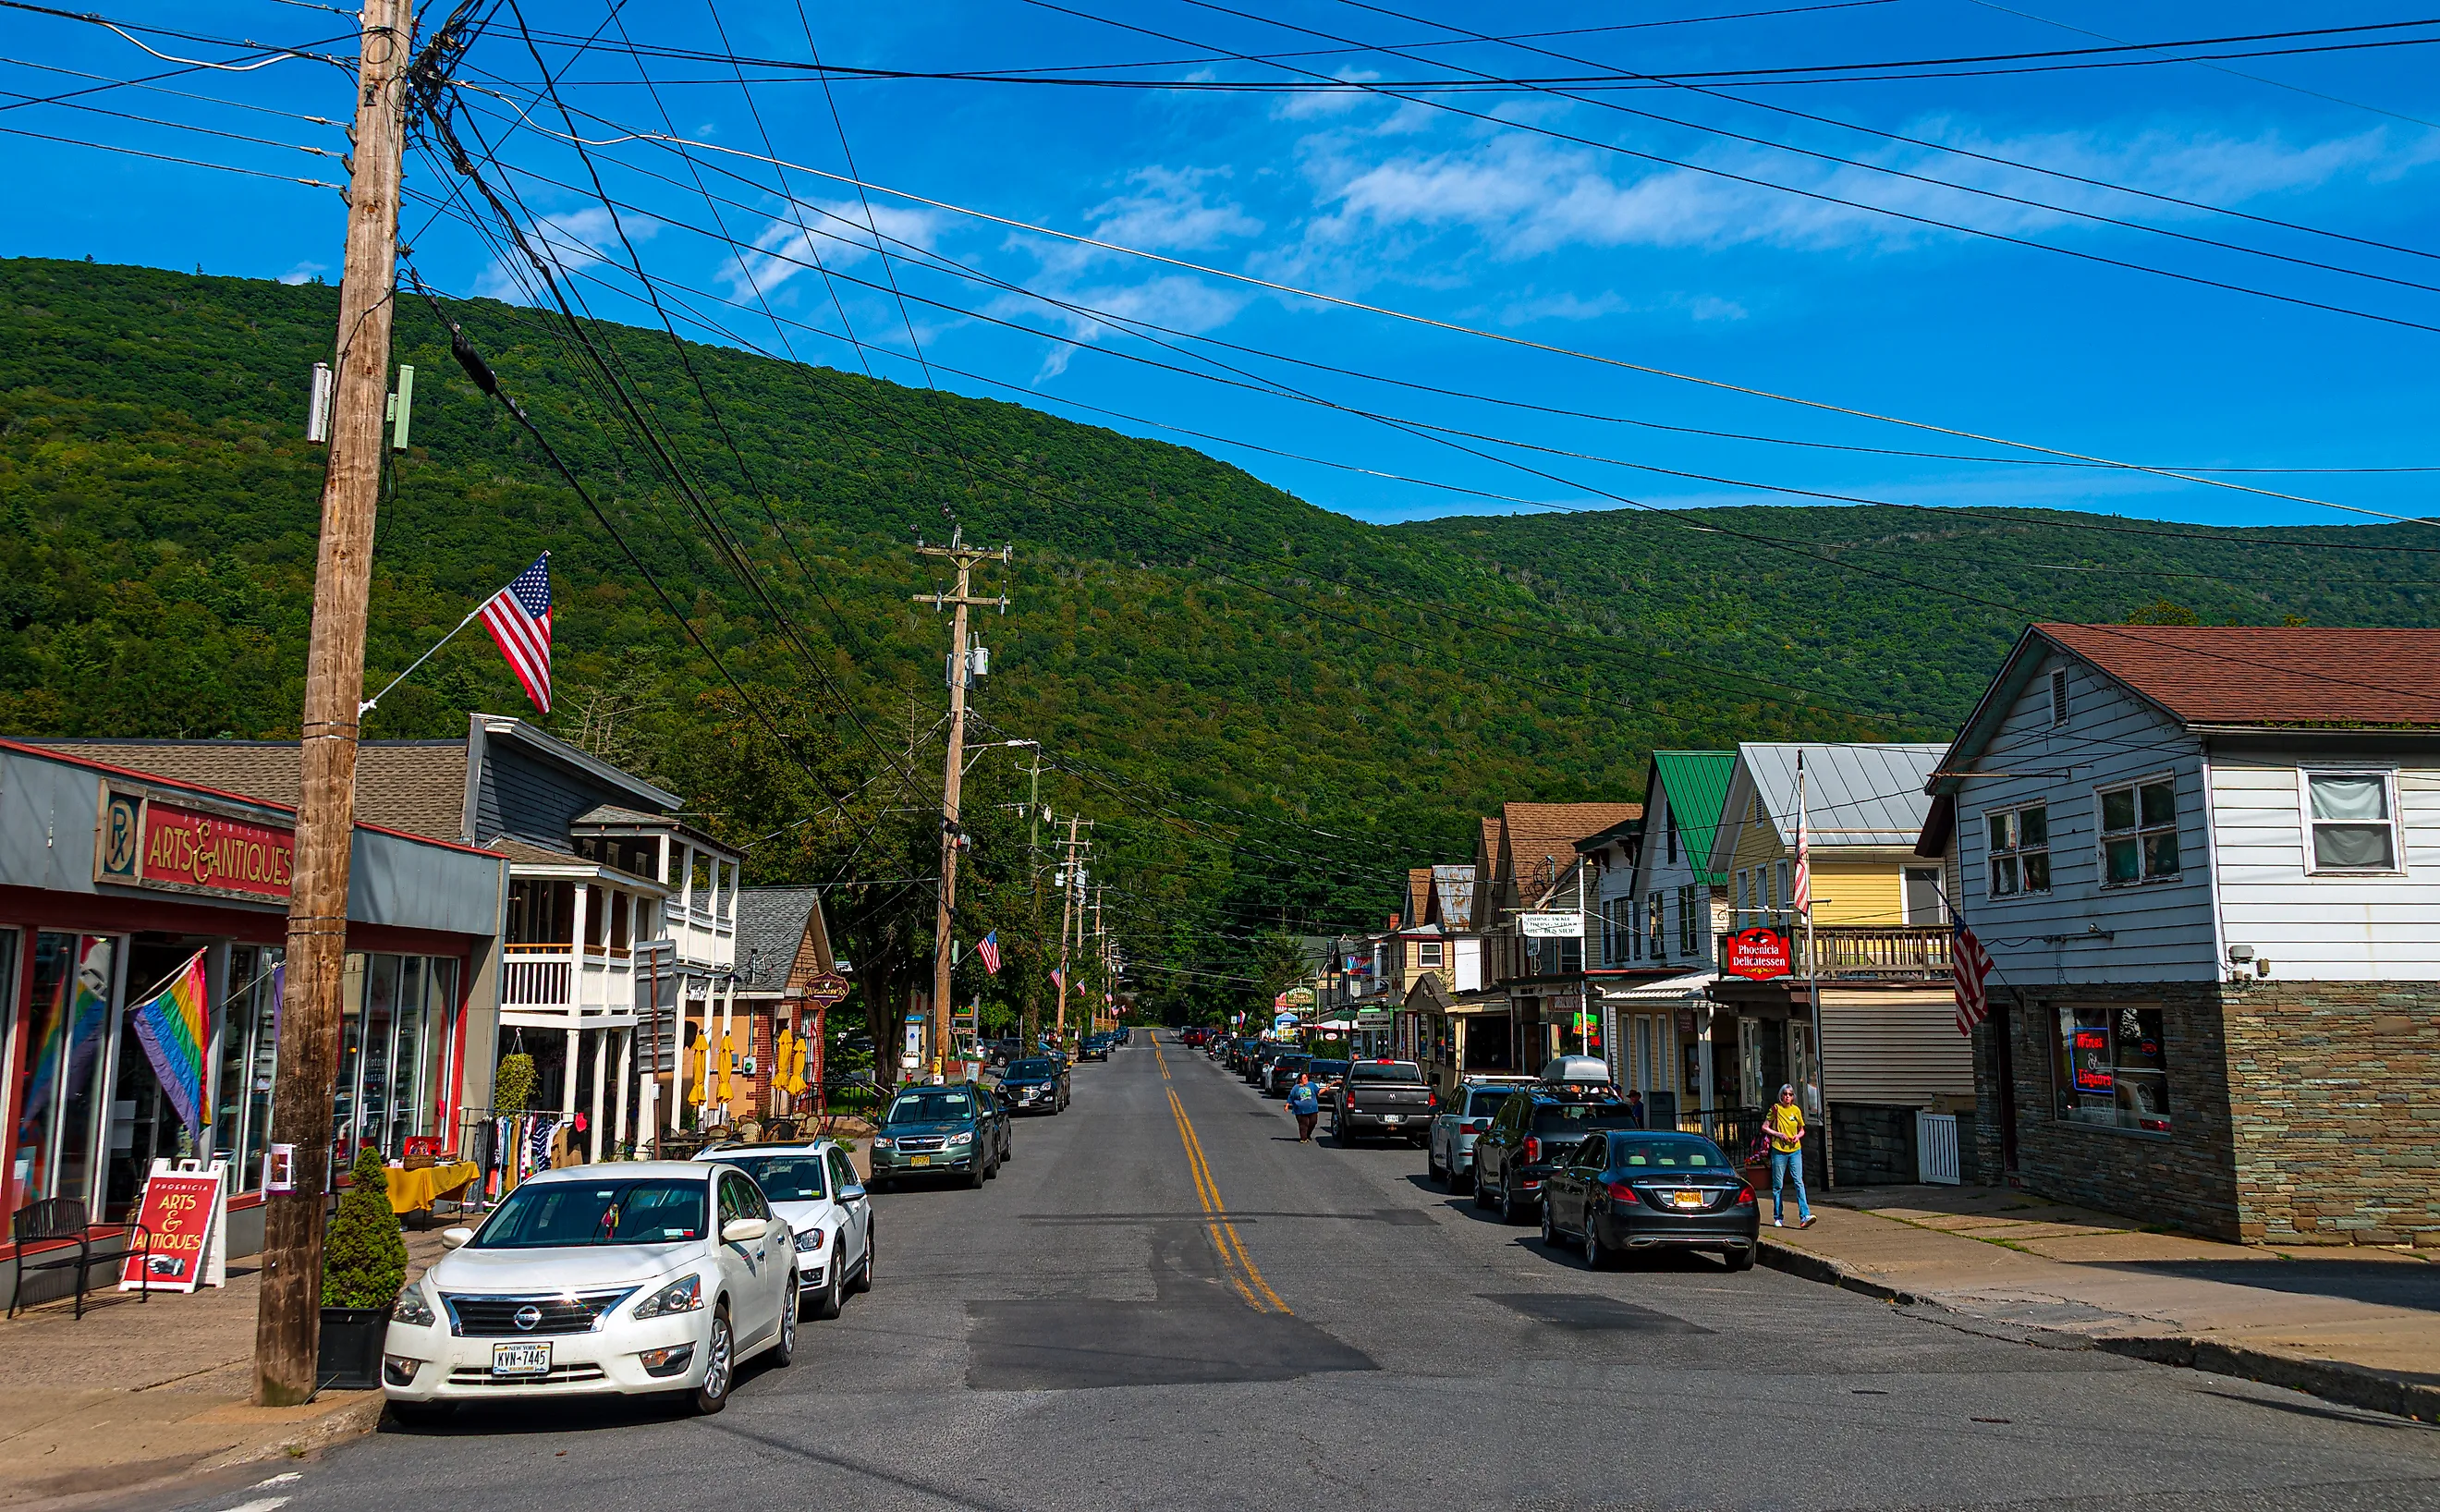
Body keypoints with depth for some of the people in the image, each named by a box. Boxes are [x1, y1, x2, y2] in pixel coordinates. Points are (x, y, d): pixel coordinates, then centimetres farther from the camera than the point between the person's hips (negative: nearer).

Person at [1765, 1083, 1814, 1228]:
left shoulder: (1796, 1110, 6)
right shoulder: (1775, 1109, -1)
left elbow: (1802, 1130, 17)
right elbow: (1764, 1127, 1)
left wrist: (1798, 1136, -4)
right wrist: (1779, 1134, -12)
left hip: (1795, 1150, 2)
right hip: (1778, 1151, -2)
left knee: (1799, 1181, -10)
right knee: (1777, 1185, 4)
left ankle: (1804, 1216, -16)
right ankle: (1778, 1217, 14)